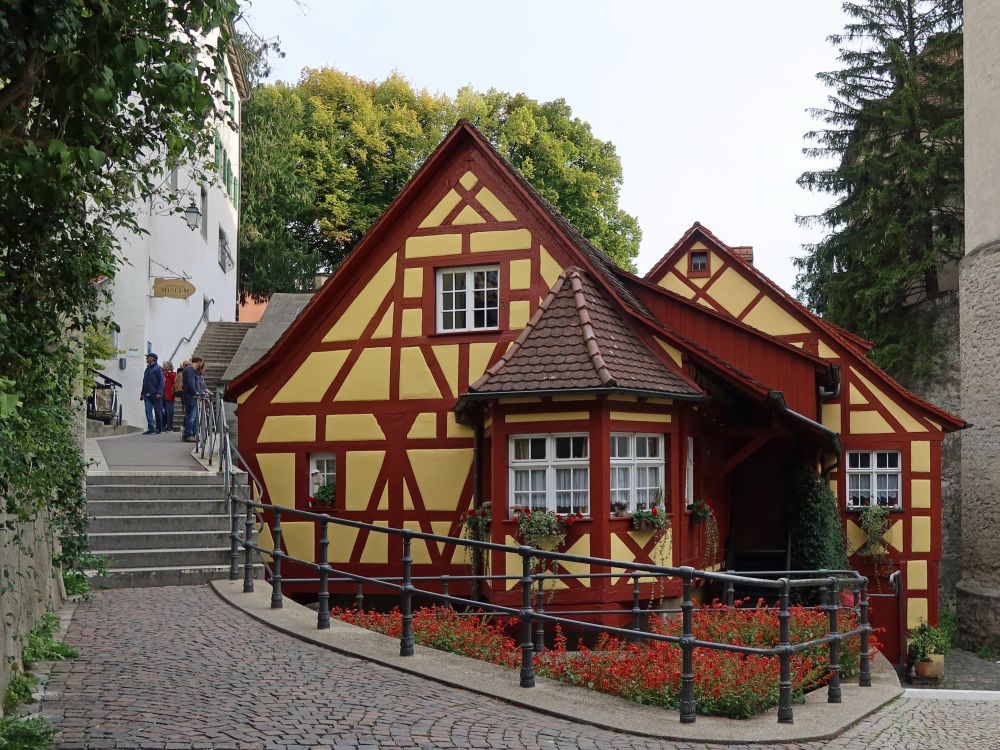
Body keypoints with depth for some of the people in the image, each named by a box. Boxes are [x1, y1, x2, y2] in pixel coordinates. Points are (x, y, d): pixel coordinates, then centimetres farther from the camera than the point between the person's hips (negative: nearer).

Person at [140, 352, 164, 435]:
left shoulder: (158, 368, -4)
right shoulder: (147, 369, 19)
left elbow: (161, 382, -10)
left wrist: (159, 393, -19)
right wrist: (143, 393, 19)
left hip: (155, 394, -6)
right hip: (147, 394, 6)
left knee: (158, 412, 2)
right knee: (148, 411, -5)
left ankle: (159, 429, 10)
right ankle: (151, 428, -9)